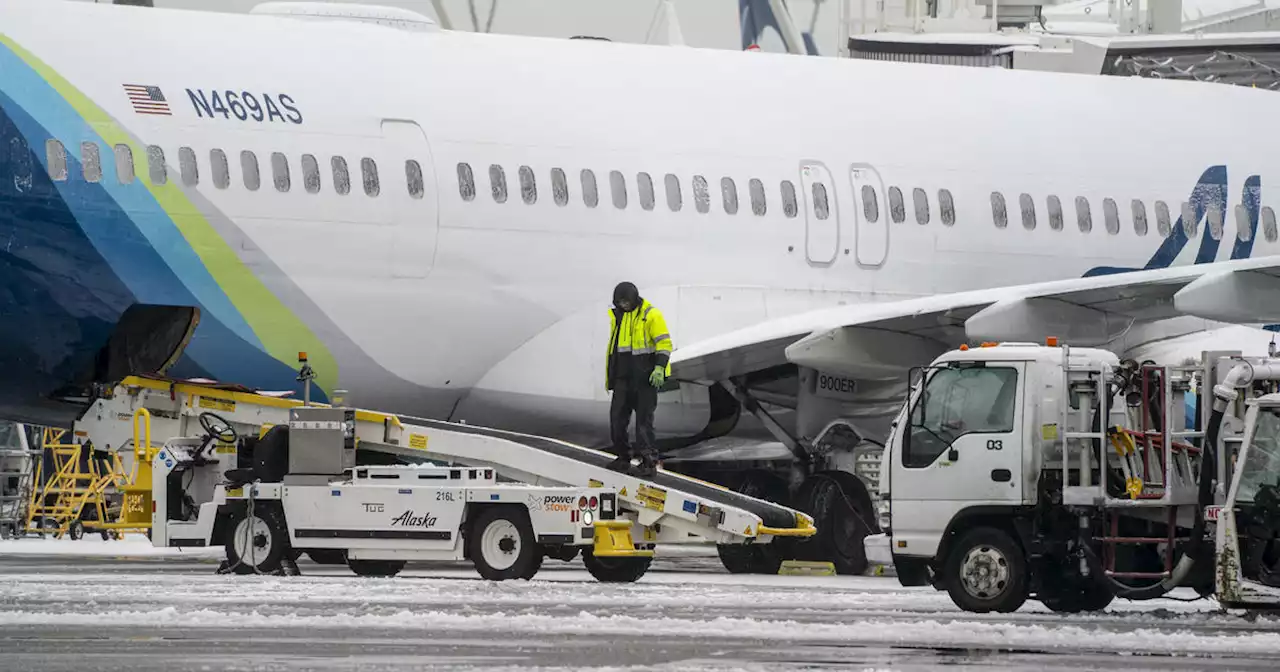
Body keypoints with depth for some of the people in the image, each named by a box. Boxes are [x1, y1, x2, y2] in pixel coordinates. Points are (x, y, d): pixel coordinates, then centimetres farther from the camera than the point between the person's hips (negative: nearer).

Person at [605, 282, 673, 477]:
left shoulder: (651, 315, -7)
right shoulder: (617, 316, 15)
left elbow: (664, 343, -10)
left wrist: (659, 367, -22)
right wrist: (609, 376, 23)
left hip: (645, 377, -7)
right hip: (623, 377, 7)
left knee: (644, 419, -6)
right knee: (617, 417, 4)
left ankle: (649, 462, -3)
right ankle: (623, 457, 15)